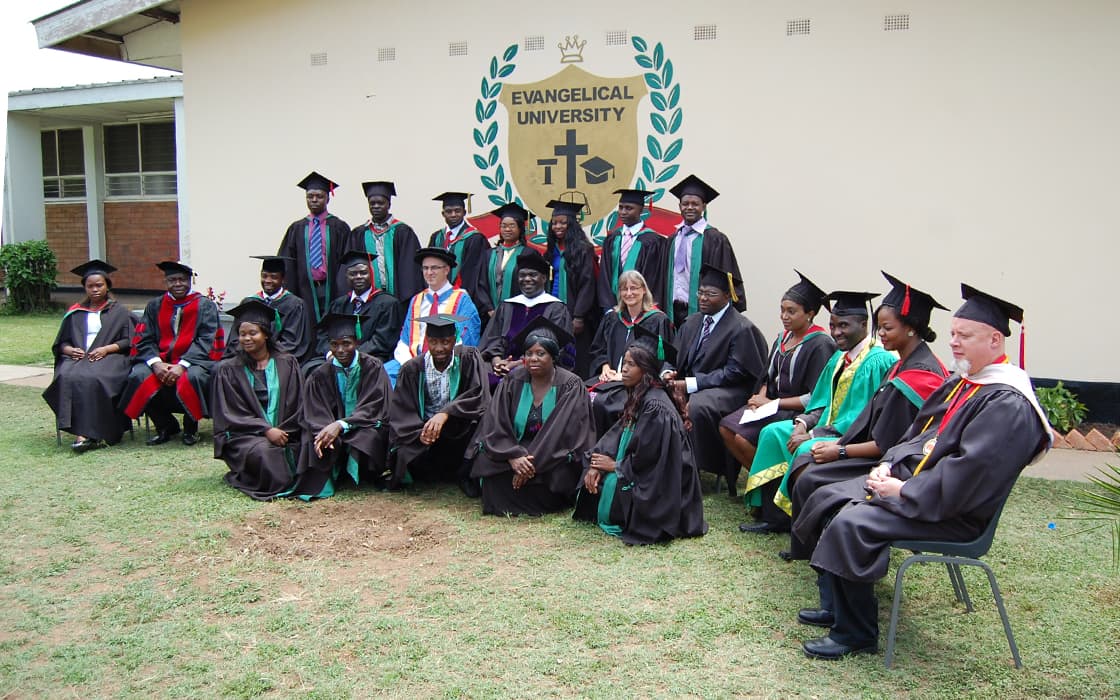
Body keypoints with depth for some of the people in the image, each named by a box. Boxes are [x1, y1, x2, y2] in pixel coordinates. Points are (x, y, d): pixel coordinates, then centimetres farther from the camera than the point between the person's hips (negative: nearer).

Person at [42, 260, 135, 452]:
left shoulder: (119, 311, 15)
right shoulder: (75, 313, 24)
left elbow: (130, 341, 6)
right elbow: (60, 343, 21)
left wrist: (107, 348, -11)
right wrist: (70, 350, -2)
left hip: (109, 357, -3)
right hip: (77, 357, 3)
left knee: (91, 378, -36)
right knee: (68, 377, -33)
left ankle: (84, 433, -35)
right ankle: (83, 433, -39)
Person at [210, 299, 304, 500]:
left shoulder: (287, 364, 11)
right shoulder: (227, 370, 6)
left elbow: (296, 407, 7)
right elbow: (230, 415, -1)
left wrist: (280, 432, -10)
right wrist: (266, 430, -14)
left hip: (283, 433, 2)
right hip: (243, 437, -2)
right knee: (264, 450, -35)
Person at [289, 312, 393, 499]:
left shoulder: (373, 367, -3)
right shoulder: (320, 375, 4)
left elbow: (372, 408, -12)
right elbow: (315, 415, -4)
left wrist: (341, 425, -27)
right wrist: (325, 432, -28)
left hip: (367, 429, -1)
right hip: (332, 429, 2)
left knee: (369, 436, -35)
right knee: (316, 440, -29)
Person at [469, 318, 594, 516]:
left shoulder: (570, 386, -9)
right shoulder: (513, 380, -1)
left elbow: (568, 434, -17)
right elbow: (496, 425, -7)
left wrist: (535, 462, -26)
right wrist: (513, 457, -25)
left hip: (554, 457, -2)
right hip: (516, 448, 3)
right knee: (486, 460, -25)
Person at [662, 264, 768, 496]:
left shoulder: (742, 328, -8)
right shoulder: (692, 322, 13)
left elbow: (734, 373, -14)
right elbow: (674, 355, 14)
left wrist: (691, 384, -19)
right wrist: (668, 373, -10)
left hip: (726, 390, -7)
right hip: (689, 386, 7)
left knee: (695, 406, -36)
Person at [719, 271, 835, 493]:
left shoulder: (820, 345, -14)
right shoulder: (784, 337, 10)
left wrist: (774, 403, -15)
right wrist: (761, 397, -3)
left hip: (797, 413, -8)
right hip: (772, 403, 8)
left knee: (742, 436, -23)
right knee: (726, 427, -11)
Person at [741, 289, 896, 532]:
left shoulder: (877, 362, -17)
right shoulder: (839, 357, 11)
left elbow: (862, 419, -22)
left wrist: (813, 436, -22)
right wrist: (803, 423, -7)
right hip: (828, 426, 10)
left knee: (806, 451, -31)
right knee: (772, 432, 1)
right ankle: (772, 515, 2)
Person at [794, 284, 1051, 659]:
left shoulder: (1008, 405, -19)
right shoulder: (960, 383, 11)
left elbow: (967, 472, -27)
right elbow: (918, 432, 17)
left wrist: (904, 490, -21)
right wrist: (889, 464, 0)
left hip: (952, 511, -10)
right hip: (908, 479, 10)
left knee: (850, 525, -26)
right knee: (826, 500, 5)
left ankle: (855, 634, -9)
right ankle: (835, 604, 15)